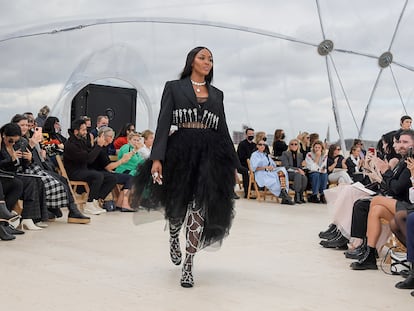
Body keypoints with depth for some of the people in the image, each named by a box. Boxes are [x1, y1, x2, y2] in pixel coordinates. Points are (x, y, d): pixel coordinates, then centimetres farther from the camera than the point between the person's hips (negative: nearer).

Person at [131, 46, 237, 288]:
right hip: (181, 150, -2)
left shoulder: (217, 94, 15)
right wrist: (157, 157, -13)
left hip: (210, 154, 2)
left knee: (199, 207, -8)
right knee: (178, 203, 10)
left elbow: (223, 129, 15)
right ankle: (174, 237, 44)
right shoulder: (174, 87, 6)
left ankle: (188, 265, -2)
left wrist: (233, 163, 11)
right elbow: (164, 123, -3)